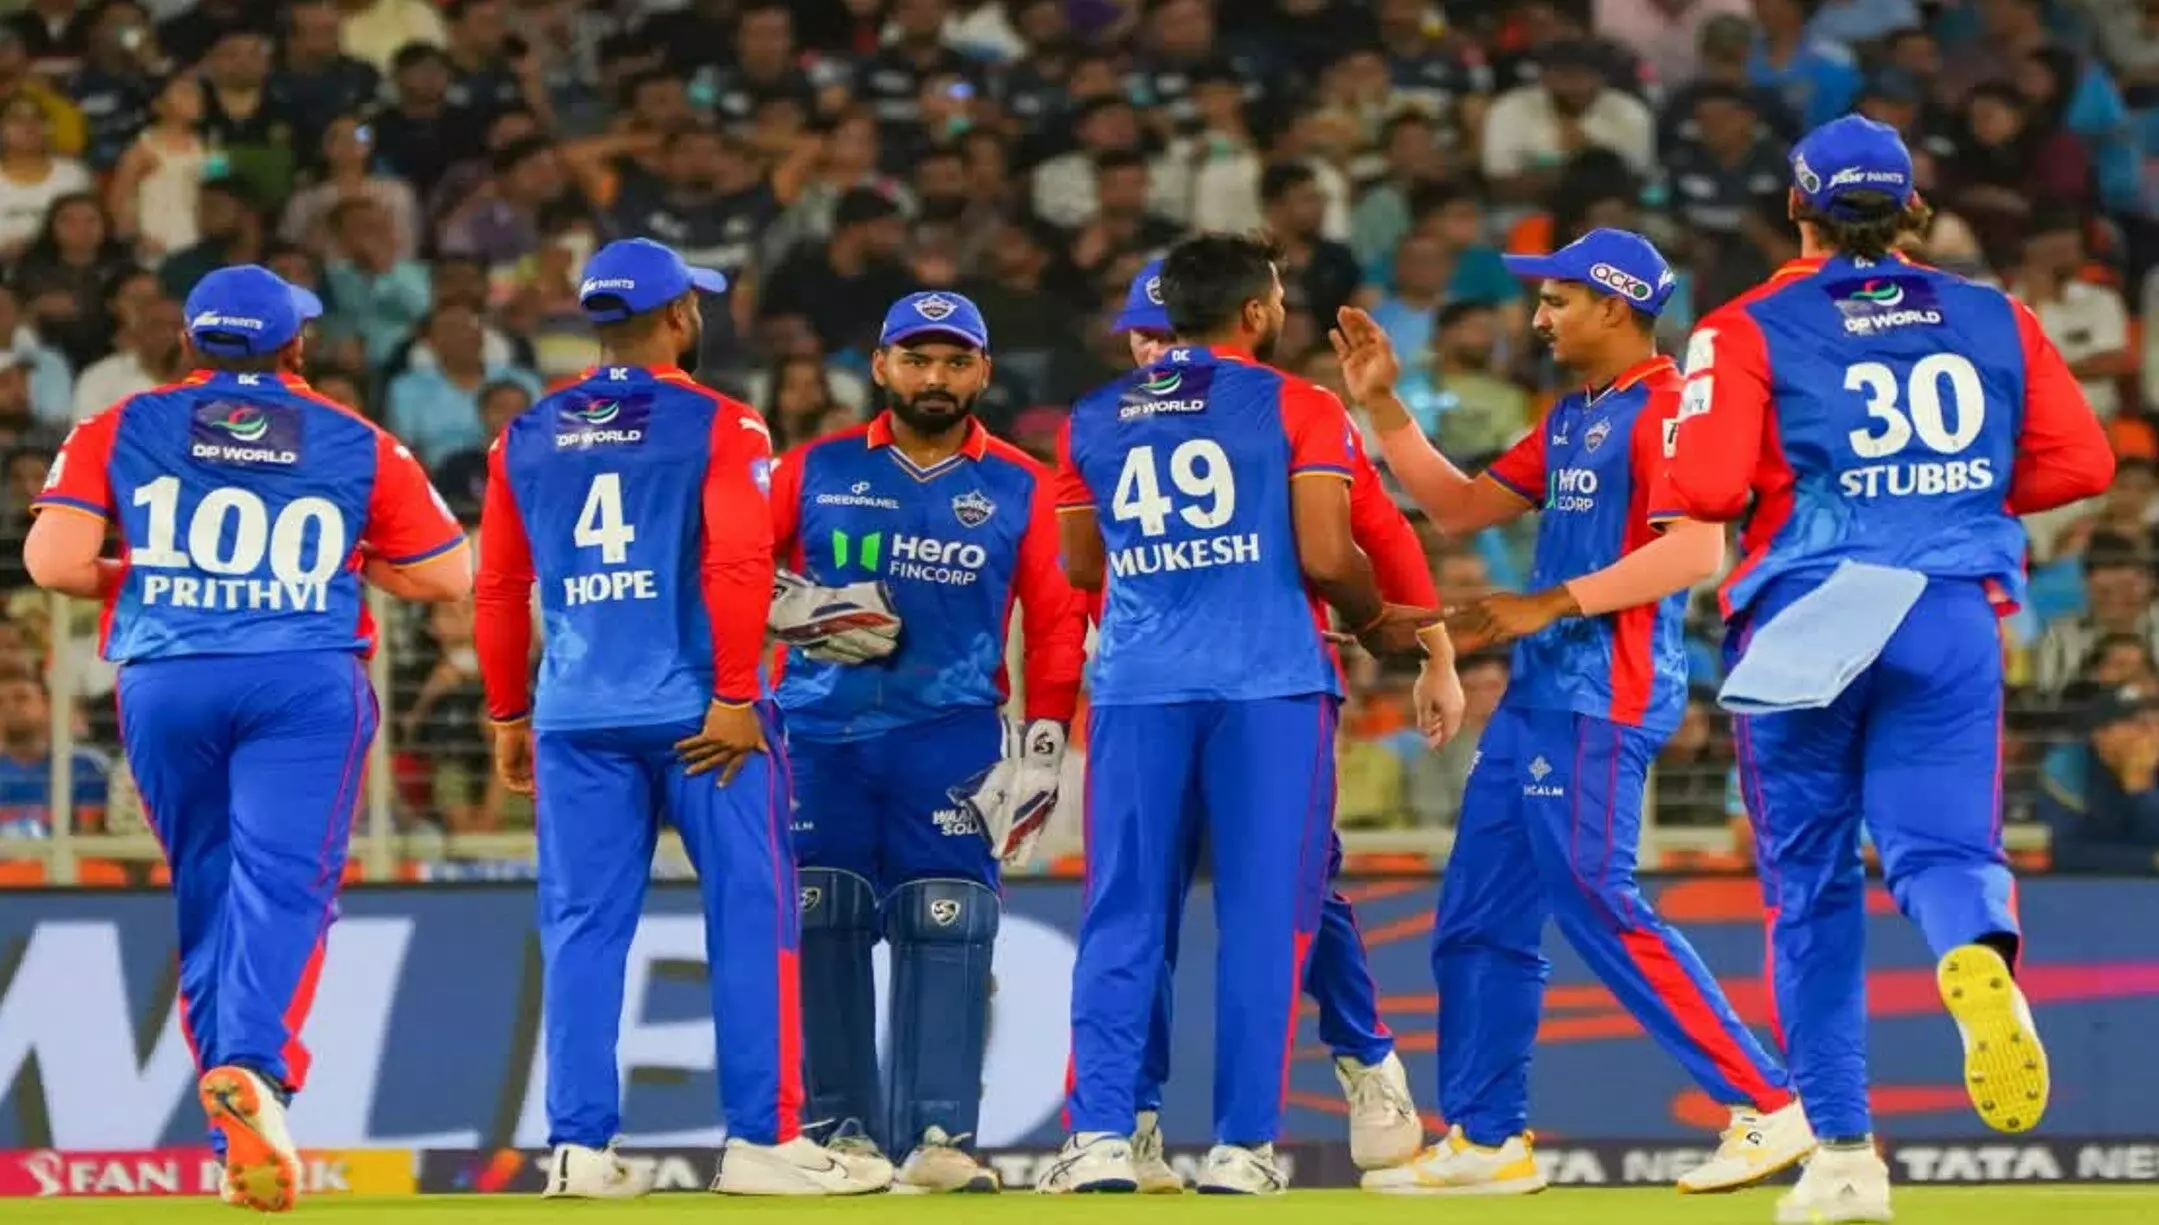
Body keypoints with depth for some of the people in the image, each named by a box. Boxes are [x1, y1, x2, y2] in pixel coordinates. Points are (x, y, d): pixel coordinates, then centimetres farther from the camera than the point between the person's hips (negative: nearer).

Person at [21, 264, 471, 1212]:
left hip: (163, 683, 2)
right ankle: (253, 1064, -37)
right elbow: (447, 575, 11)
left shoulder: (119, 430, 9)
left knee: (205, 894, 12)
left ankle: (241, 1146, 12)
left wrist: (130, 580, 16)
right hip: (306, 681, -2)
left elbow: (54, 563, -3)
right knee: (284, 885, -9)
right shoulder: (359, 445, 11)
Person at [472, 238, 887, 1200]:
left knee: (583, 929, 5)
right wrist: (736, 697, -13)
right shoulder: (718, 426, -3)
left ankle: (579, 1148, 1)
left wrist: (508, 716, 17)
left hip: (576, 716, 4)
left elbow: (499, 587, 11)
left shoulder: (528, 436, 10)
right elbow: (738, 567, -14)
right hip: (700, 712, -4)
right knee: (749, 917, 1)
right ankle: (761, 1141, -1)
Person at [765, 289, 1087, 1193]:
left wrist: (1041, 747, -2)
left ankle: (937, 1136, -6)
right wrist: (795, 609, -12)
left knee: (945, 932, -8)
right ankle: (843, 1129, 7)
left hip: (951, 737, -1)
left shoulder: (1021, 489, 6)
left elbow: (1056, 622, 5)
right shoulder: (818, 470, 7)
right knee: (821, 929, -1)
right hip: (820, 734, 1)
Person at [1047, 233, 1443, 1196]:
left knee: (1122, 917, 5)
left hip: (1138, 686, 3)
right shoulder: (1299, 409, 0)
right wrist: (1378, 622, 11)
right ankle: (1242, 1144, -2)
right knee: (1263, 916, 1)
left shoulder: (1094, 420, 12)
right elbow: (1324, 554, -8)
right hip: (1270, 684, -3)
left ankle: (1098, 1136, -3)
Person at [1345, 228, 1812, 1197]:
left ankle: (1767, 1106, -14)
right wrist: (1381, 406, 19)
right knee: (1477, 917, 10)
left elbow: (1695, 550, -22)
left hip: (1604, 696, -10)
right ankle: (1484, 1140, 17)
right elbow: (1459, 507, 25)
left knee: (1597, 905, -16)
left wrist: (1551, 603, -22)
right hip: (1540, 691, 10)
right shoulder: (1570, 419, 20)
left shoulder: (1663, 406, -11)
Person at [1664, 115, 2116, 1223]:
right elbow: (2079, 460, 5)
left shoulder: (1751, 330, 0)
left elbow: (1706, 487, -11)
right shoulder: (1996, 320, 9)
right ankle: (1978, 965, -38)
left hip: (1803, 620, -1)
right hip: (1955, 621, 1)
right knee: (1941, 848, 0)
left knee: (1811, 882, 10)